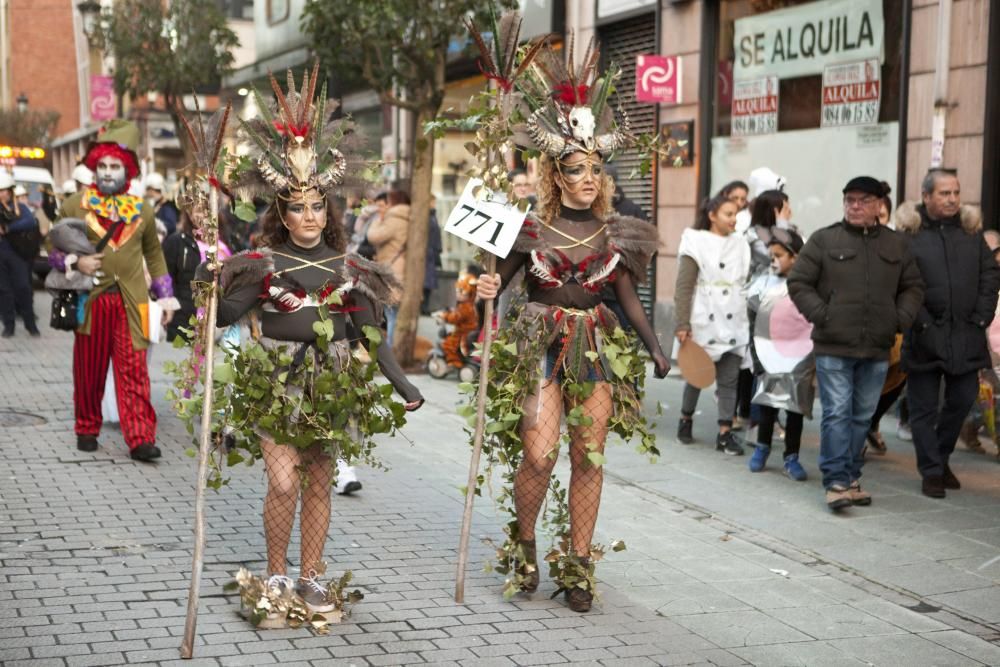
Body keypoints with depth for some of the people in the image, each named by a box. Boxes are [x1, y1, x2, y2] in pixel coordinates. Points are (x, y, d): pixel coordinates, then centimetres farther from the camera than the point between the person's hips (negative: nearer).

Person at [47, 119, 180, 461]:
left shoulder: (141, 211, 11)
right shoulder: (74, 206, 4)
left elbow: (154, 254, 20)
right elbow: (52, 250, 9)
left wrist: (165, 296, 15)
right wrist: (75, 262, -11)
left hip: (131, 301, 0)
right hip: (90, 300, 0)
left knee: (134, 372, -6)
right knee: (89, 371, 8)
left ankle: (140, 438, -8)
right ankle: (87, 430, 24)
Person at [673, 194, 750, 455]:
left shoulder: (740, 245, 8)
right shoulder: (697, 243, -5)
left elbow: (746, 284, 13)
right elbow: (683, 287, -8)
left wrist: (749, 321, 9)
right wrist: (682, 324, -13)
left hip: (734, 325, 4)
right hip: (704, 323, -3)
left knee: (729, 380, 0)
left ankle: (725, 433, 2)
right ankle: (686, 420, 30)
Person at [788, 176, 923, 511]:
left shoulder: (897, 245, 10)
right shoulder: (823, 240, 0)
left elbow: (913, 287, 17)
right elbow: (798, 283, 1)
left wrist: (901, 319, 1)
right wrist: (821, 315, -10)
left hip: (877, 349, 4)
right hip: (833, 347, -4)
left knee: (863, 416, 11)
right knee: (837, 414, -7)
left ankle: (851, 476, 20)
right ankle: (836, 481, -6)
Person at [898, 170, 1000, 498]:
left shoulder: (971, 231, 9)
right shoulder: (909, 235, -4)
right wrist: (922, 323, -14)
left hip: (966, 336, 4)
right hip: (925, 337, -4)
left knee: (963, 399, 10)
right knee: (924, 407, 3)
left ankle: (941, 456, 32)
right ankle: (932, 472, 14)